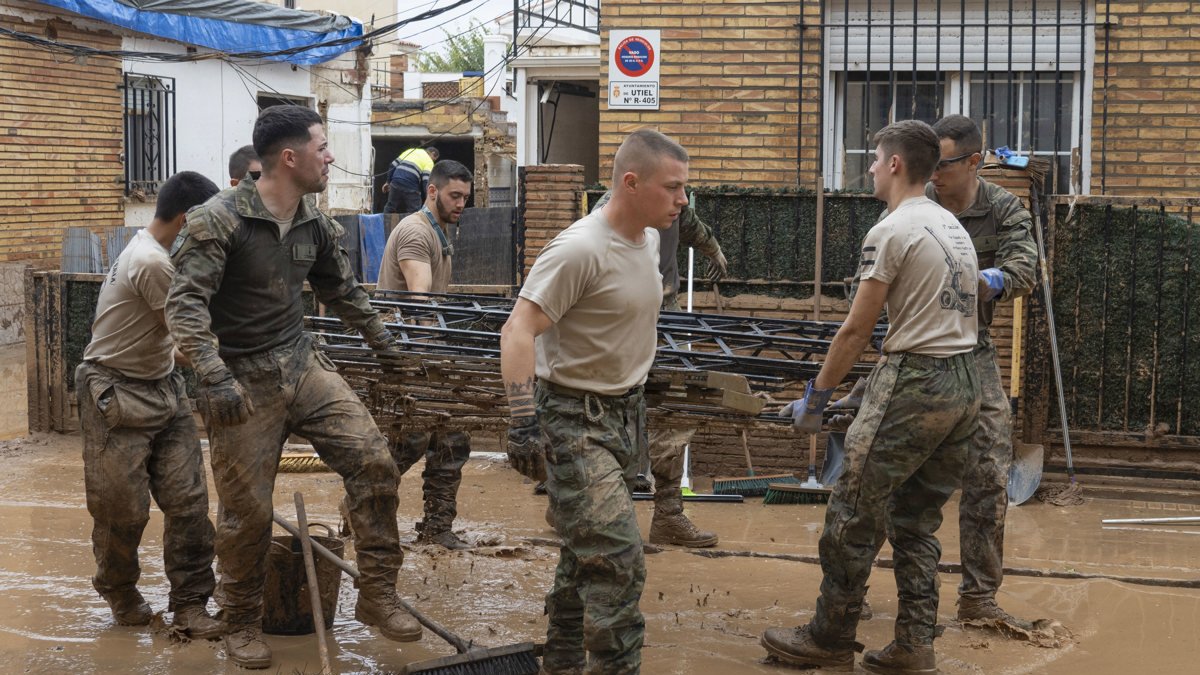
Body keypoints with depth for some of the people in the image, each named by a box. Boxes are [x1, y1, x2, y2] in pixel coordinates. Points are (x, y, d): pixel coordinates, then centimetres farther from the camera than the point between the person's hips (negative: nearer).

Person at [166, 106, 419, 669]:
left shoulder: (313, 222, 6)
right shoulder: (220, 219, -15)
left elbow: (342, 289, 22)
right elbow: (185, 302, -21)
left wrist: (382, 340, 30)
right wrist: (212, 377, -32)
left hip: (302, 365, 5)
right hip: (243, 383, -5)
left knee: (373, 462, -10)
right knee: (248, 513, 0)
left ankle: (377, 595, 3)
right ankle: (241, 625, 23)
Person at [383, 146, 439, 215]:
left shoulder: (411, 150, 22)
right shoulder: (429, 161, 4)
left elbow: (393, 165, 18)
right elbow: (426, 181, -9)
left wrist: (388, 181, 24)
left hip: (396, 183, 5)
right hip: (410, 187, -5)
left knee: (389, 209, 17)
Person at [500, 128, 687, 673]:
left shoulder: (648, 240, 7)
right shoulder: (581, 249, -21)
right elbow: (518, 331, -24)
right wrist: (523, 422, -31)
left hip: (624, 415, 9)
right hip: (575, 421, -9)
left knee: (587, 555, 16)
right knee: (618, 561, -14)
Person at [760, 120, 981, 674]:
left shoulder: (892, 231, -10)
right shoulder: (955, 229, 16)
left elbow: (856, 331, -10)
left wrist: (813, 399, -1)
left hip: (913, 388, -9)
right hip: (965, 385, 9)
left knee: (854, 516, 1)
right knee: (918, 521, 14)